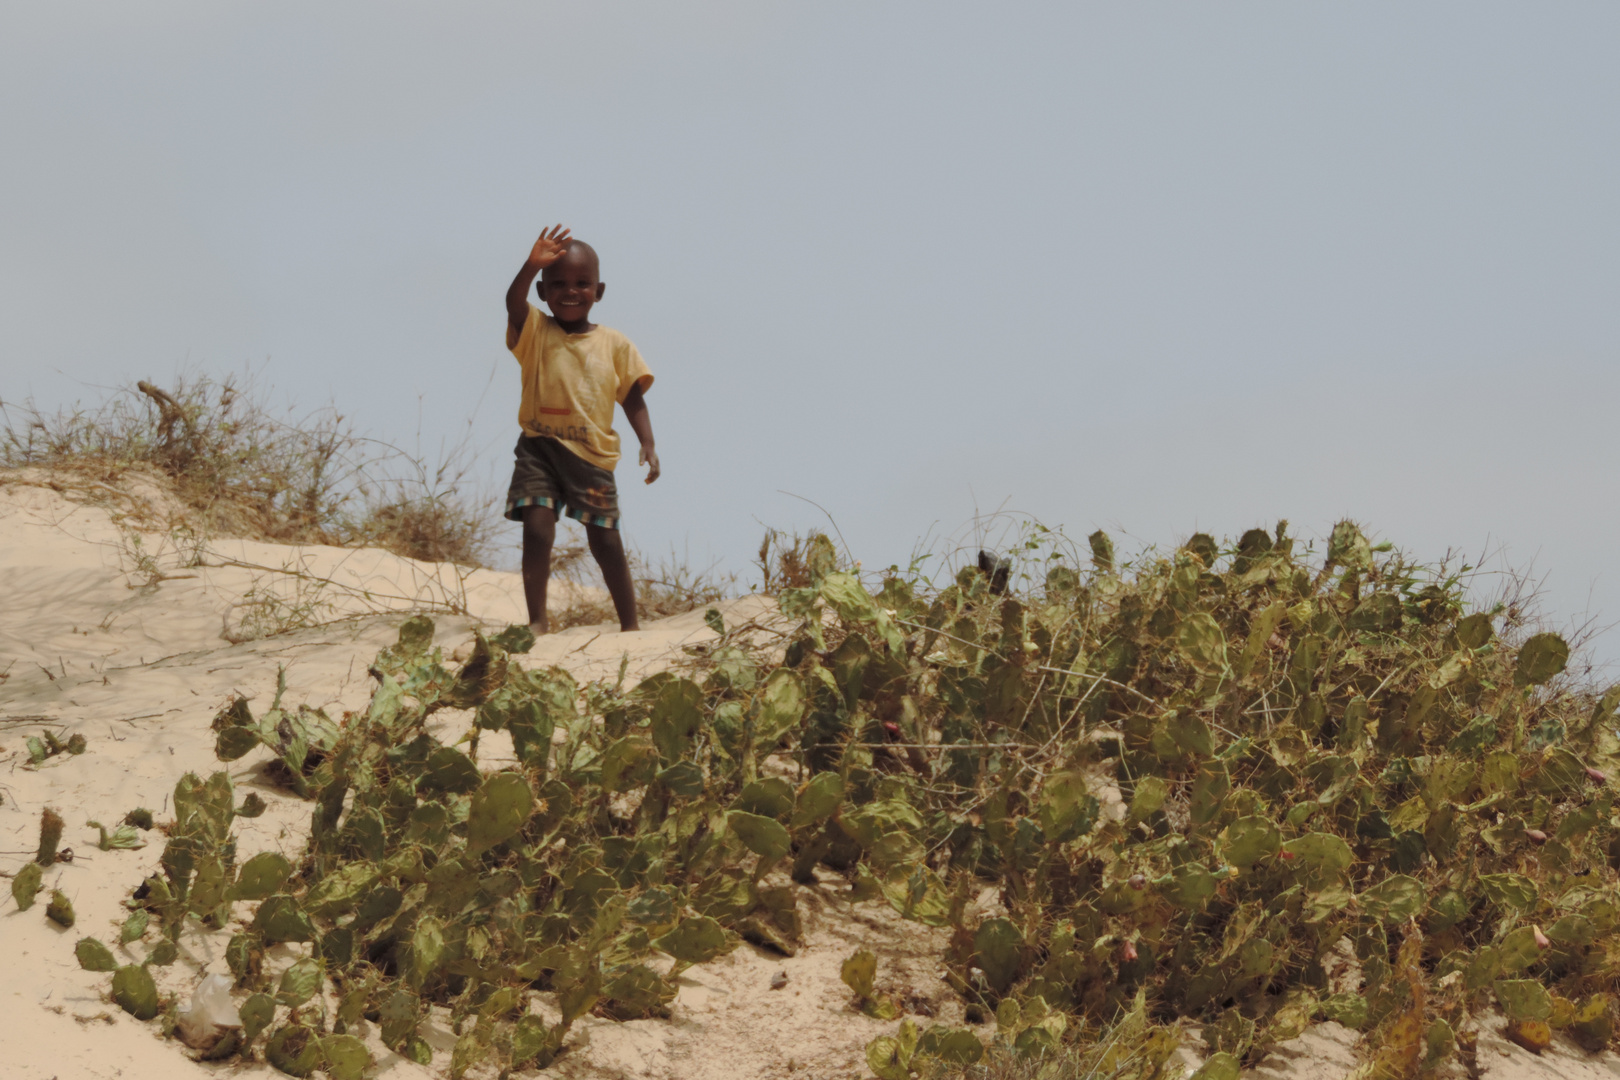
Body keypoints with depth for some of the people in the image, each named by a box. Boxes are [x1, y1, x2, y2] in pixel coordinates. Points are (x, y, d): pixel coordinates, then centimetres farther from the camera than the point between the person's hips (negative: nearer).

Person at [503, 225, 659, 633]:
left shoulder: (614, 345, 6)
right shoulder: (534, 332, 1)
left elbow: (633, 399, 8)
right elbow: (514, 303, -19)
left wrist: (648, 444, -5)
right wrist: (532, 265, -35)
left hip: (593, 455, 1)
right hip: (540, 447, -1)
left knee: (606, 543, 5)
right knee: (537, 529, -16)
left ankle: (630, 624, 18)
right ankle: (537, 621, -9)